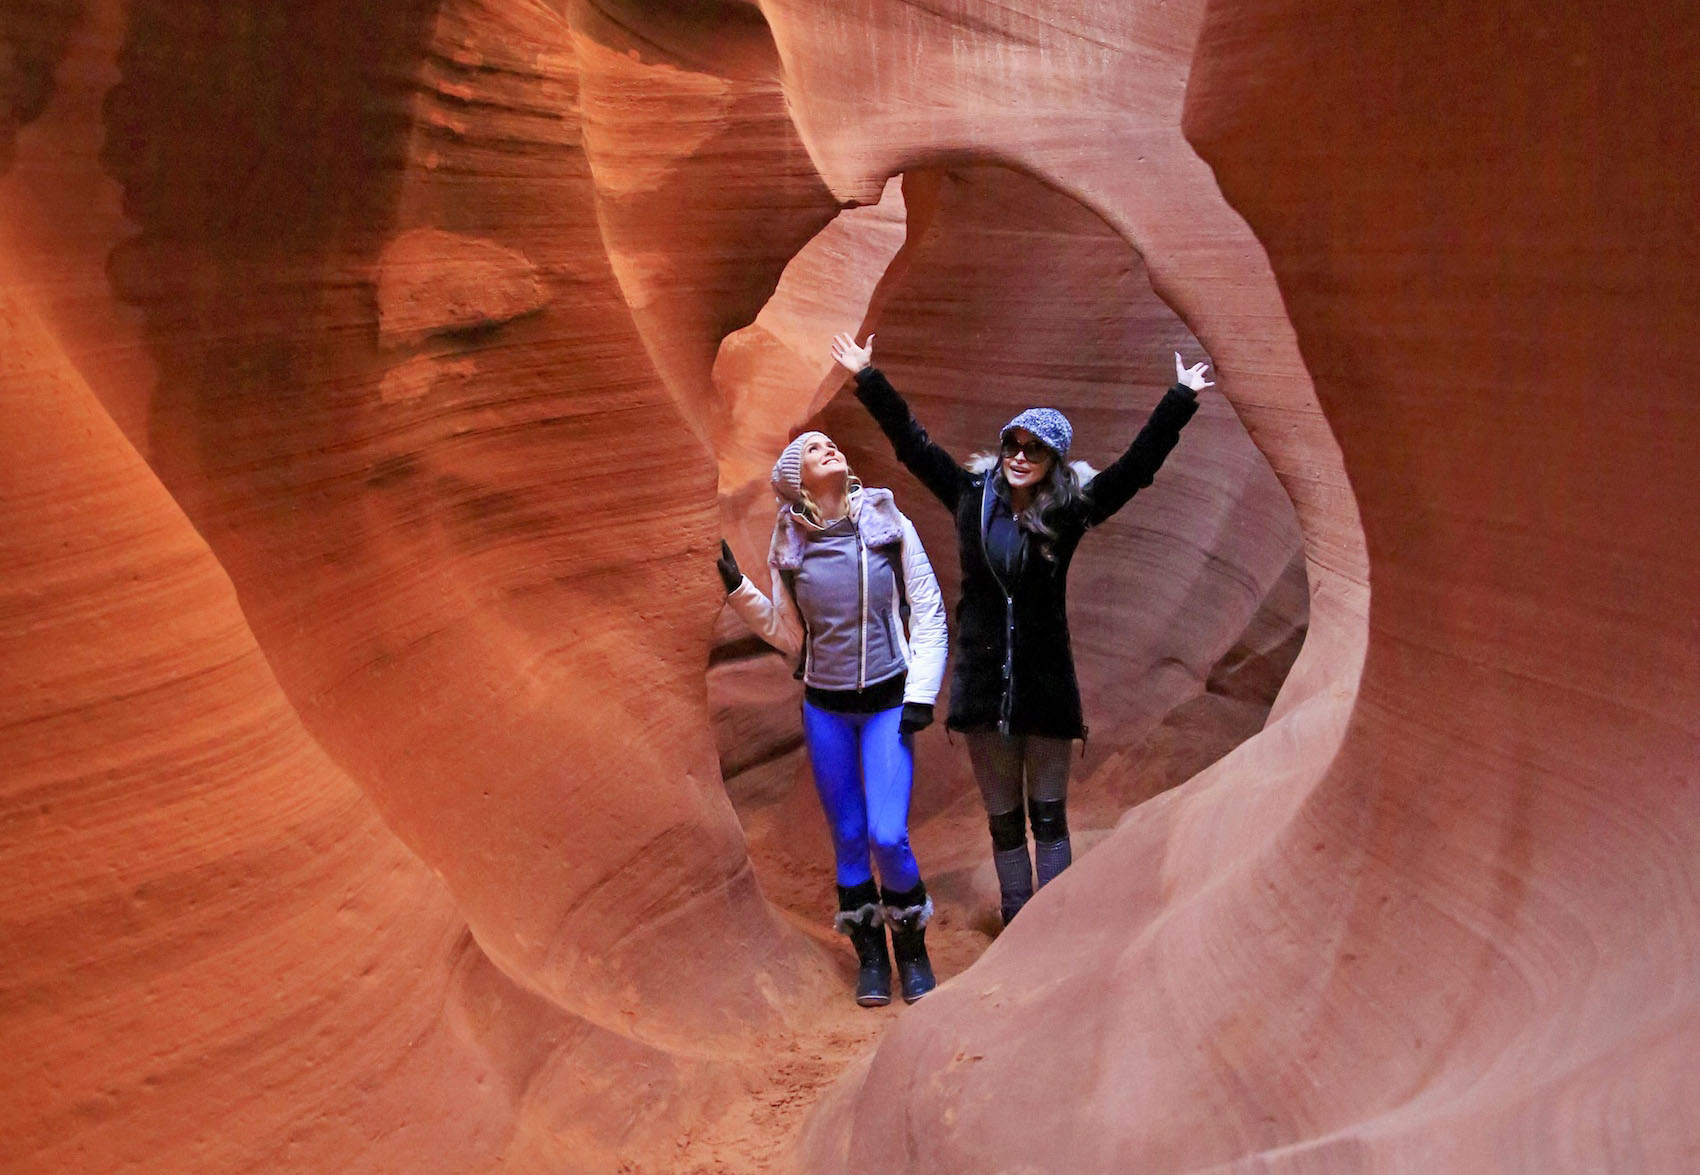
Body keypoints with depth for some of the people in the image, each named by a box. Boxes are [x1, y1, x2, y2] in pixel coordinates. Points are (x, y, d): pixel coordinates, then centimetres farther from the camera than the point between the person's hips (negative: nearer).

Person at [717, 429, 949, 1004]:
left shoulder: (890, 524, -4)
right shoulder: (788, 547, 0)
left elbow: (929, 611, -1)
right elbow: (789, 635, 6)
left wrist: (922, 693, -7)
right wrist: (738, 589, -4)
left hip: (889, 702, -2)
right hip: (825, 708, 2)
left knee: (888, 836, -10)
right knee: (849, 839, 8)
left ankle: (911, 944, 16)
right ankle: (871, 956, 26)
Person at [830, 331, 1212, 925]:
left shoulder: (1069, 507, -5)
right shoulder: (972, 494, 1)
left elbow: (1136, 465, -8)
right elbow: (912, 441, 6)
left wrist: (1180, 402, -14)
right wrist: (867, 378, 9)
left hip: (1045, 681, -2)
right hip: (982, 679, 2)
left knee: (1048, 817, 5)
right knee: (1003, 821, 11)